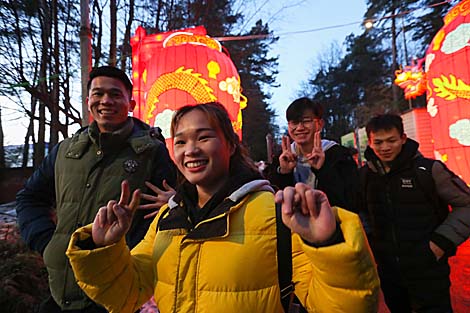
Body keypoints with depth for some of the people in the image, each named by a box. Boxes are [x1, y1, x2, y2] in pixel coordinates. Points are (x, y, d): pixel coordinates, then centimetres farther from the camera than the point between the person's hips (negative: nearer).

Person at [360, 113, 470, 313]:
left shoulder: (429, 170, -13)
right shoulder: (365, 175, -2)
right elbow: (361, 211, 13)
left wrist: (443, 241, -12)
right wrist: (370, 241, 4)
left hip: (428, 269, -4)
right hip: (387, 270, 4)